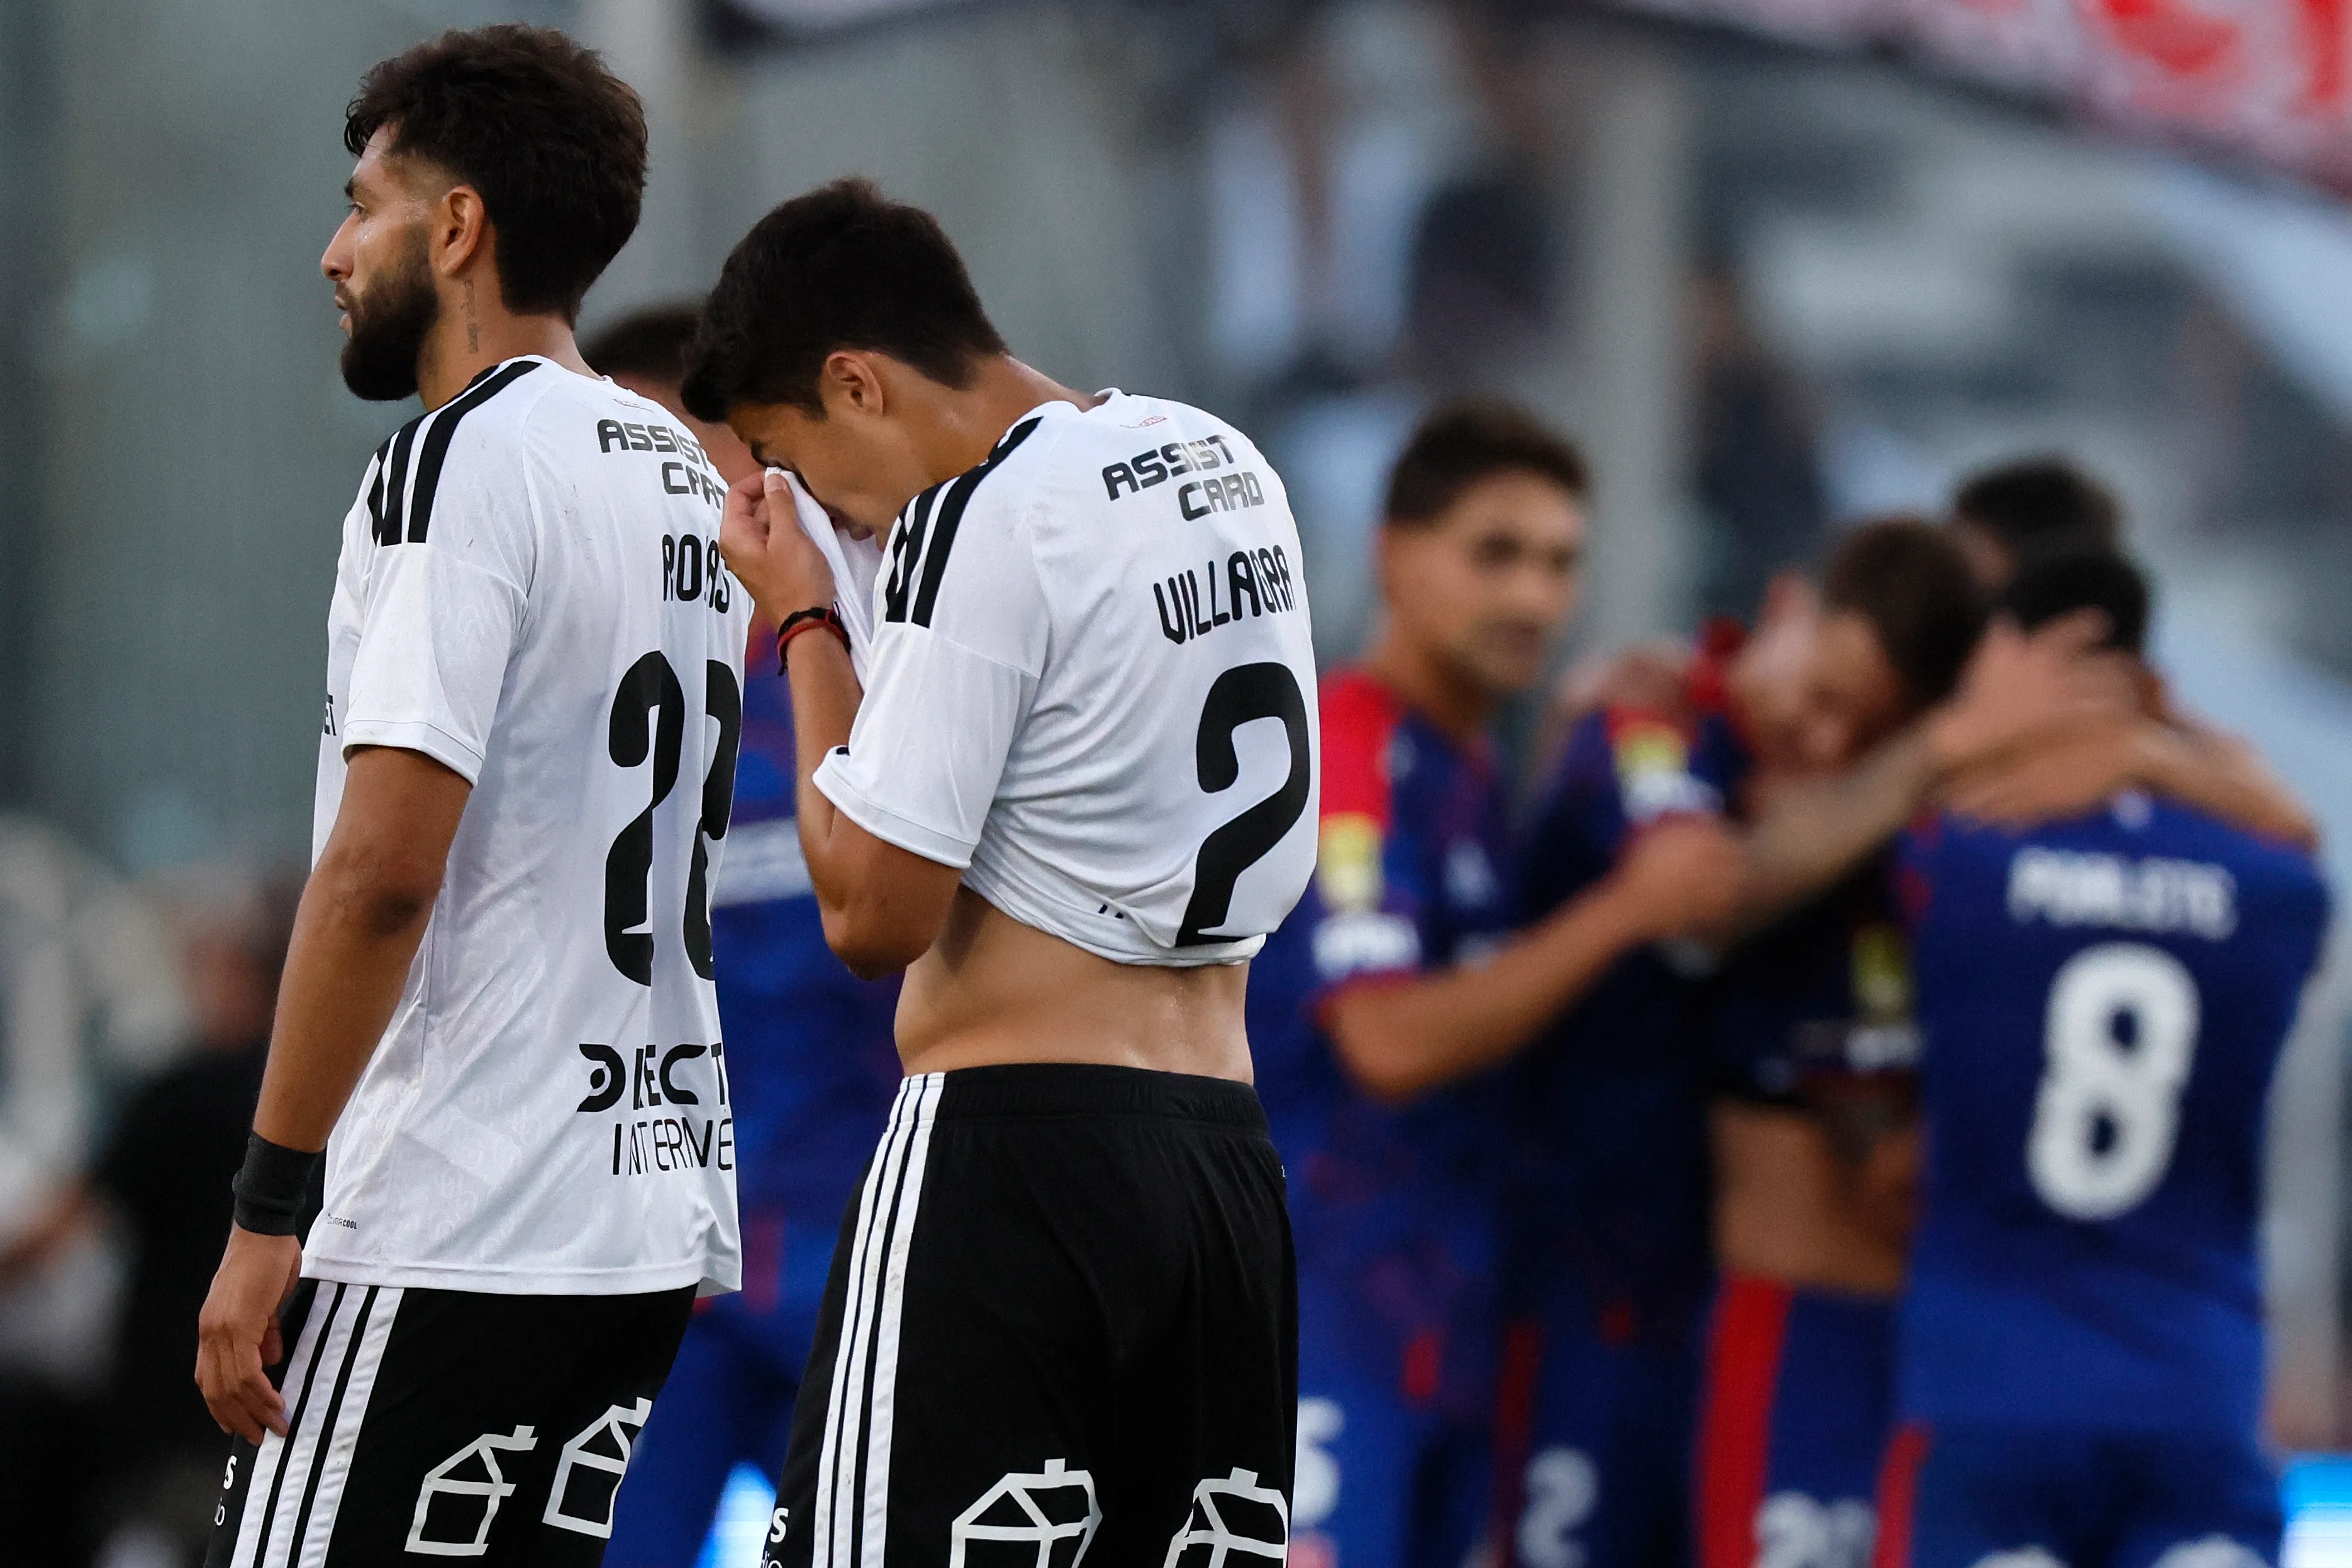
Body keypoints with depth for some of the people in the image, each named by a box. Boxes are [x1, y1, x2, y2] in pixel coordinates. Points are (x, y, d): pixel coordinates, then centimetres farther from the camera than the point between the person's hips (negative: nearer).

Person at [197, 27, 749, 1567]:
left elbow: (382, 873, -20)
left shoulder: (459, 464, -11)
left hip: (450, 1235, -9)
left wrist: (265, 1212, -18)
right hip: (653, 1217, 9)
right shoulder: (690, 478, 17)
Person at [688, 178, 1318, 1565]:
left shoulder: (980, 524, -13)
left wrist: (807, 623, -3)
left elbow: (874, 911, -14)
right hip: (1229, 1154, 9)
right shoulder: (1228, 467, 13)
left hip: (1013, 1148, -9)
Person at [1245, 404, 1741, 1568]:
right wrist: (1628, 909, -20)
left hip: (1434, 1329, 10)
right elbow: (1390, 1038, -23)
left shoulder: (1467, 765, 15)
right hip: (1321, 1329, -10)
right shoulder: (1347, 749, -14)